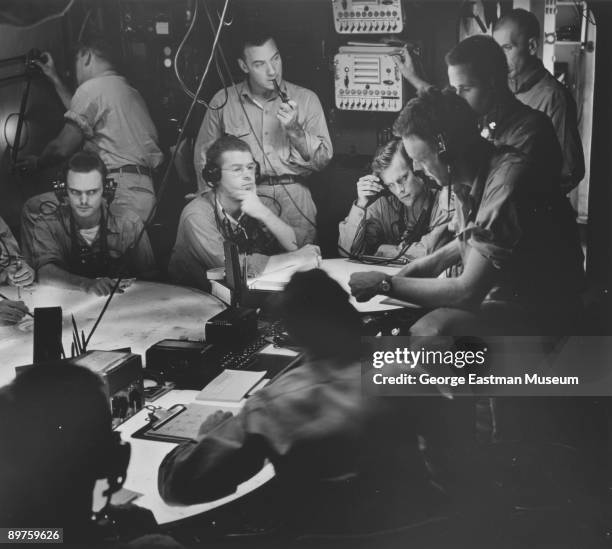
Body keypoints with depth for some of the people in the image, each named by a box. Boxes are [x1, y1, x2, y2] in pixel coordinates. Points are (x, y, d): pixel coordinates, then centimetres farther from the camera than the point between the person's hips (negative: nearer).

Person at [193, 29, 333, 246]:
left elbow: (323, 159, 2)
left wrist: (295, 130, -13)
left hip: (295, 202, 0)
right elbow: (204, 158, 13)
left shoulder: (306, 99, 5)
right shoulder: (223, 102, 4)